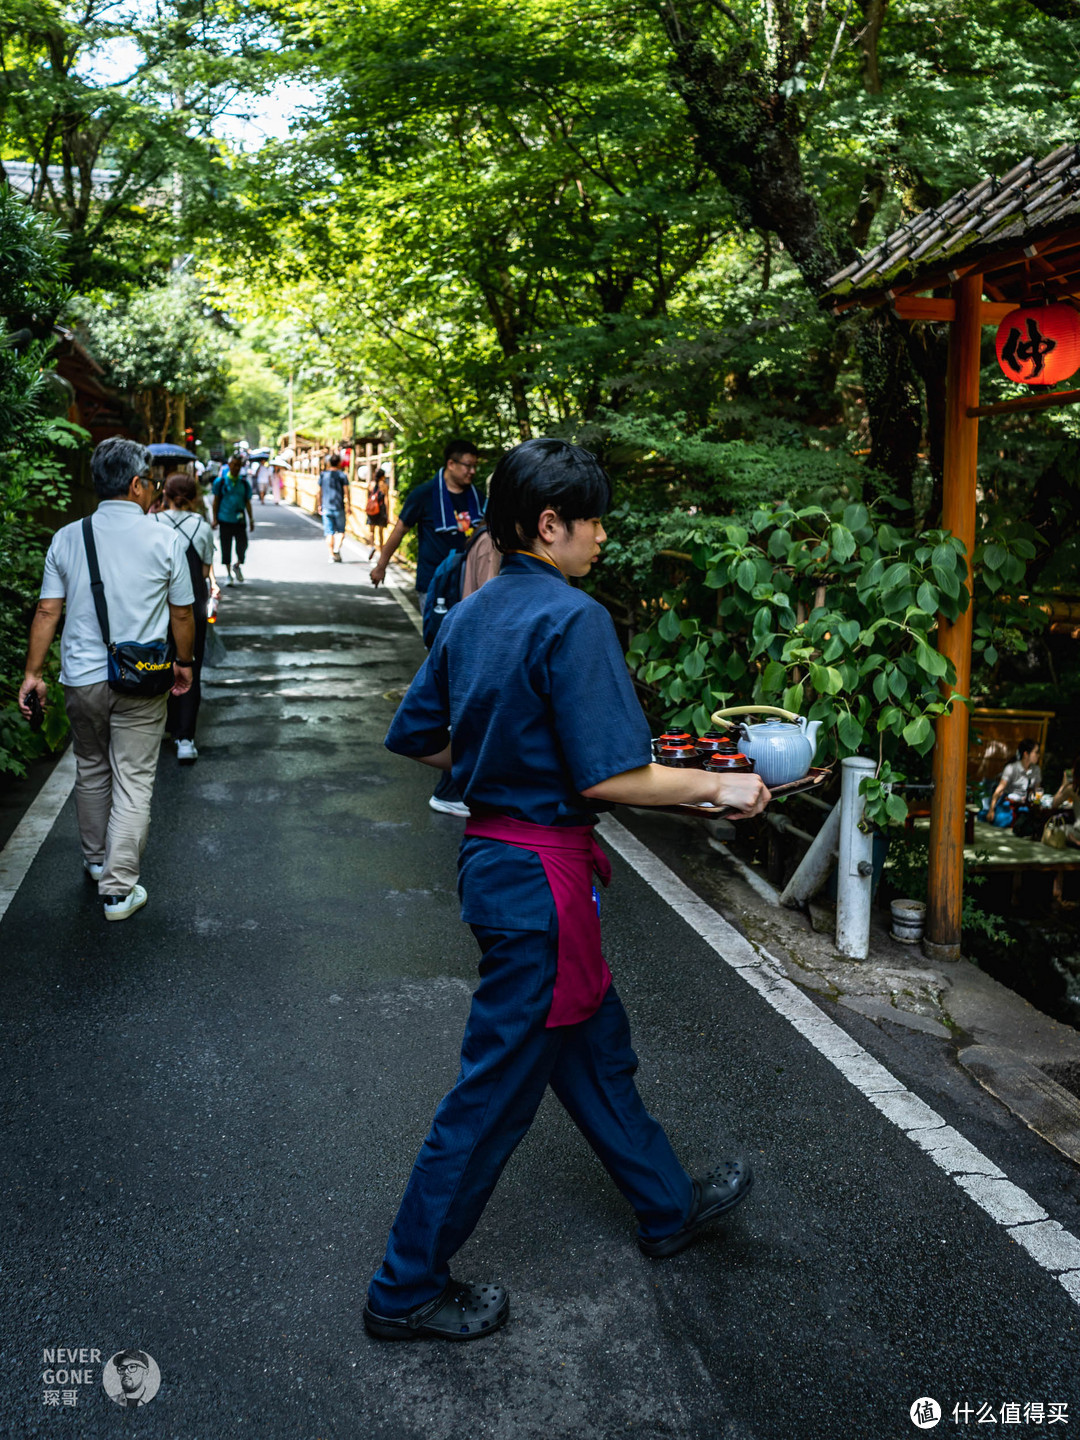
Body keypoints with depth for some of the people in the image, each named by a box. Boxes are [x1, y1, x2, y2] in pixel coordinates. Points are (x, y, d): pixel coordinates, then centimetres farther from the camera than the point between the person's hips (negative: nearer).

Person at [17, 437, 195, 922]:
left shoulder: (67, 538, 0)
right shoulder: (164, 540, -6)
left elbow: (47, 612, -1)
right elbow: (182, 614, 0)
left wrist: (33, 673, 5)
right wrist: (184, 662, 16)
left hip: (81, 678, 3)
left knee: (91, 771, 21)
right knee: (133, 782, 3)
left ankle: (95, 859, 39)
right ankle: (118, 888, 3)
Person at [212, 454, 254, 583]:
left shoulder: (244, 483, 6)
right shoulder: (221, 481, 0)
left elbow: (247, 502, 10)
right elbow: (216, 501, 4)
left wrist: (251, 519, 2)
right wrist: (215, 518, 0)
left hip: (239, 520, 1)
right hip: (225, 519, -1)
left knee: (242, 545, -3)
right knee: (226, 547, 5)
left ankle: (237, 566, 26)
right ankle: (228, 574, 17)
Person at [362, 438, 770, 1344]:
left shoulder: (471, 614, 6)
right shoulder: (572, 619, -20)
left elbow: (417, 739, 12)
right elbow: (608, 777, -24)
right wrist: (719, 787, -12)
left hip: (491, 853, 10)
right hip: (541, 876, -10)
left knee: (594, 1041, 24)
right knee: (498, 1085, 5)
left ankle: (669, 1206, 45)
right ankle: (408, 1290, 21)